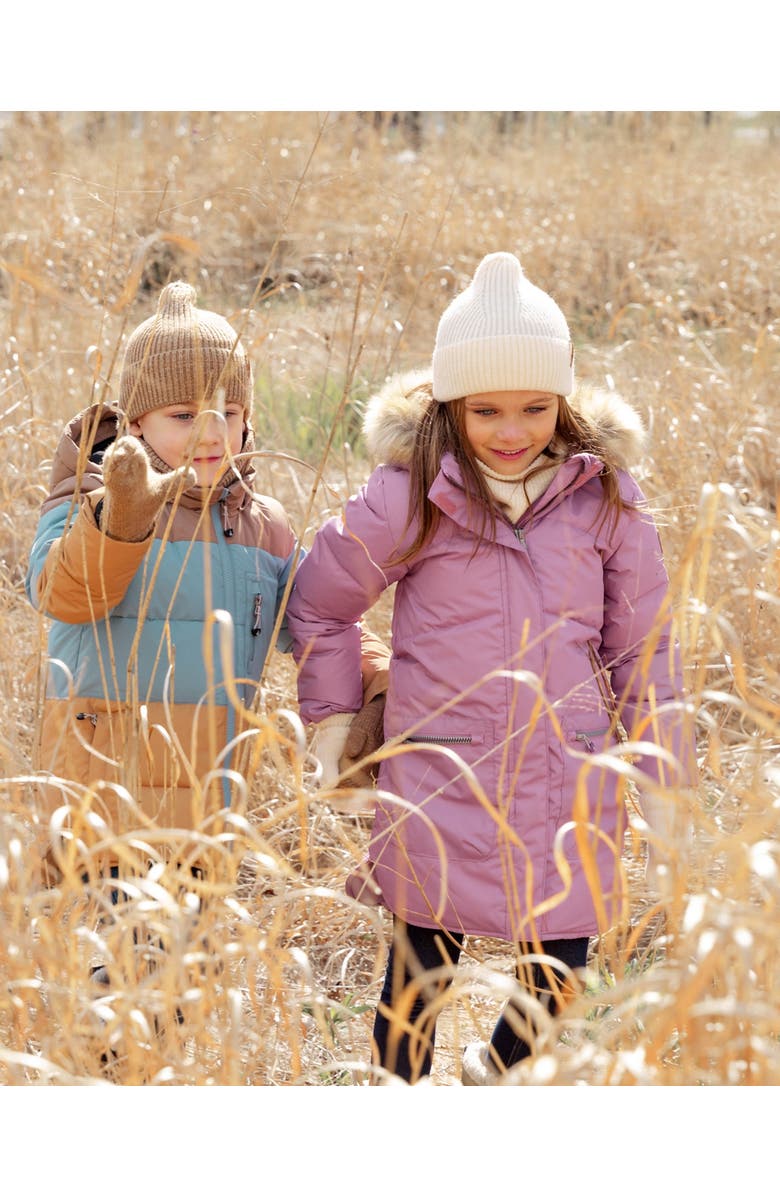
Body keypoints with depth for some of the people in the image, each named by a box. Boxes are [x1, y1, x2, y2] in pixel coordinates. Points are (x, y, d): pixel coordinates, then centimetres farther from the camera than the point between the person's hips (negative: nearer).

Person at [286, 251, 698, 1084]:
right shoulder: (411, 495, -7)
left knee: (559, 974, 10)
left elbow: (641, 643, 7)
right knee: (421, 971, 8)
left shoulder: (604, 497, 0)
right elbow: (319, 600, 7)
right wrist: (332, 717, 6)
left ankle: (495, 1068, 43)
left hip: (569, 781, 2)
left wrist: (660, 776, 7)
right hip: (441, 788, -2)